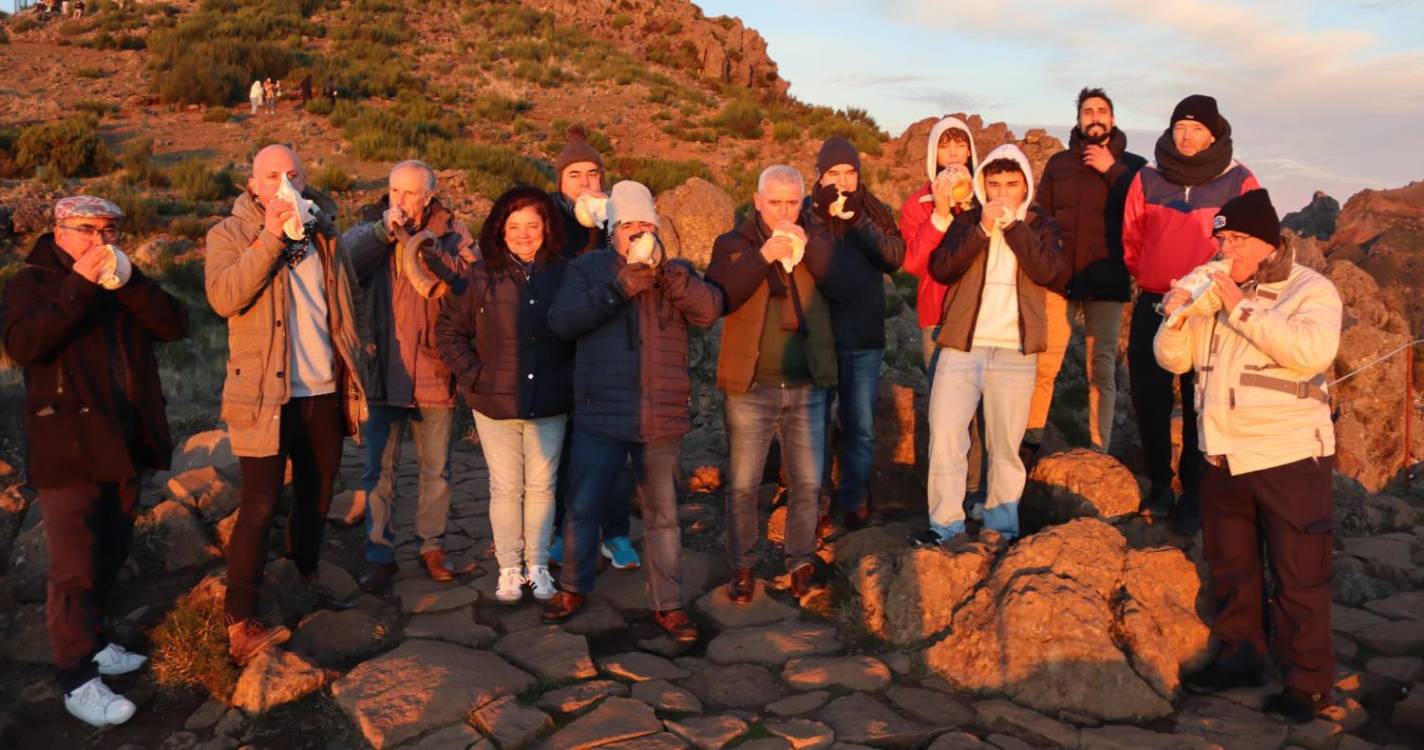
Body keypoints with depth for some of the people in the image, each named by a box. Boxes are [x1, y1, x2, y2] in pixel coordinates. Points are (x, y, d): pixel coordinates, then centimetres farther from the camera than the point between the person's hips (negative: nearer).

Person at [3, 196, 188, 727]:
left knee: (112, 552, 15)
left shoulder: (125, 280, 12)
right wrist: (79, 284, -24)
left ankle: (92, 640, 32)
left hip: (127, 441, 6)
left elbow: (175, 325, -3)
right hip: (68, 446, -5)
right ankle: (76, 678, 5)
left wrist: (128, 281, -16)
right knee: (75, 566, -4)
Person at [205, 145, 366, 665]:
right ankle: (240, 623, 0)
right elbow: (223, 298, -21)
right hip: (266, 396, -5)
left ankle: (306, 575, 38)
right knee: (260, 506, -6)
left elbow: (344, 302, 16)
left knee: (316, 495, 18)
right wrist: (270, 238, -23)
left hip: (324, 391, 5)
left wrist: (352, 378, 11)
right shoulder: (230, 234, -3)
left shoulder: (323, 231, 9)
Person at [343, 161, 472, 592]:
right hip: (383, 369, 0)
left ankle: (432, 547, 27)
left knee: (436, 469, 12)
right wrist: (383, 230, -24)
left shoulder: (452, 234, 0)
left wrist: (429, 253, -23)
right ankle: (379, 555, 19)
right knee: (378, 470, 7)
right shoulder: (371, 230, 3)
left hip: (434, 370, 0)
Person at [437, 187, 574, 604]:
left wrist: (571, 378, -1)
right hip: (496, 402, -1)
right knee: (506, 488, 7)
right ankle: (509, 569, 21)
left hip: (550, 403, 1)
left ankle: (538, 566, 23)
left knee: (542, 486, 9)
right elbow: (449, 328, 2)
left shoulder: (563, 274, -1)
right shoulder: (482, 275, -4)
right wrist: (472, 375, -5)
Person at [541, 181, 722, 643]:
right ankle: (573, 588, 30)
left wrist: (667, 273, -21)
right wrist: (619, 287, -18)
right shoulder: (587, 268, 5)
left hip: (662, 417, 1)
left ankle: (668, 604, 19)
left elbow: (709, 311, -8)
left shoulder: (676, 272, 10)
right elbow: (561, 320, -11)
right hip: (601, 414, -1)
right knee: (583, 507, 10)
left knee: (663, 514, 9)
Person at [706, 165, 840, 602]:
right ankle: (742, 567, 18)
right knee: (742, 485, 3)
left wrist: (808, 246, -16)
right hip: (750, 385, -1)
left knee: (807, 483, 7)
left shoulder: (816, 238, 8)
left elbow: (845, 285, -7)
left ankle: (802, 563, 22)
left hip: (807, 385, 2)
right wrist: (761, 257, -20)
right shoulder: (733, 244, 3)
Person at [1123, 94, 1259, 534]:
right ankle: (1159, 484, 20)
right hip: (1152, 306, 2)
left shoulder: (1239, 182, -2)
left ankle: (1193, 493, 14)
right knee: (1149, 399, 4)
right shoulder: (1148, 179, 4)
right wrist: (1144, 276, 8)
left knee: (1200, 405, 3)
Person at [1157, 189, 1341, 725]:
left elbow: (1313, 352, -25)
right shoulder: (1211, 291, 10)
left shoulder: (1311, 289, -7)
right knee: (1230, 567, 17)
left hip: (1290, 458, -6)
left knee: (1299, 578, 1)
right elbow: (1173, 359, 9)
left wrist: (1244, 309, -24)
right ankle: (1238, 657, 32)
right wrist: (1176, 318, -10)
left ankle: (1308, 682, 13)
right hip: (1223, 457, 6)